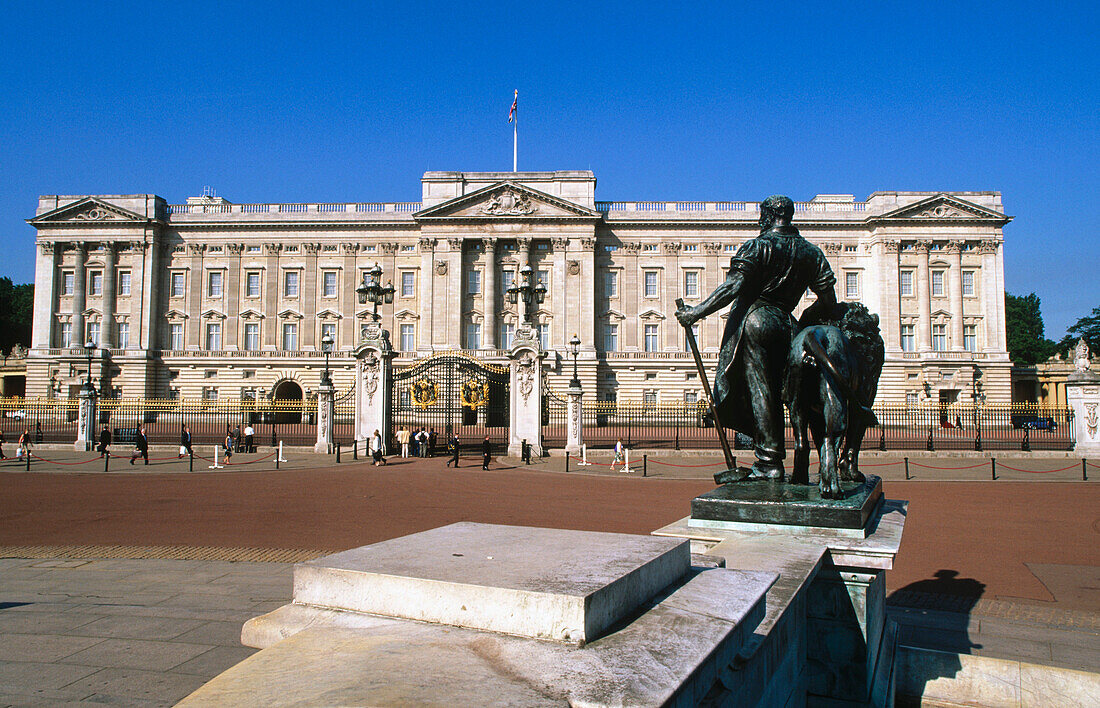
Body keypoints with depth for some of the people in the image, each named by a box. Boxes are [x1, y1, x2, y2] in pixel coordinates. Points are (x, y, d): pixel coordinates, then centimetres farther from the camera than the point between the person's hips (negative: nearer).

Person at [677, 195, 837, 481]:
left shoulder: (755, 247, -5)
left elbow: (732, 288, -15)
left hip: (753, 319, -5)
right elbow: (829, 300, 8)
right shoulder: (811, 253, 11)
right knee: (773, 391, 13)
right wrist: (804, 321, 22)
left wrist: (697, 312, -12)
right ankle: (769, 460, 16)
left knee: (758, 390, -3)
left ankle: (769, 462, -3)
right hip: (786, 324, 6)